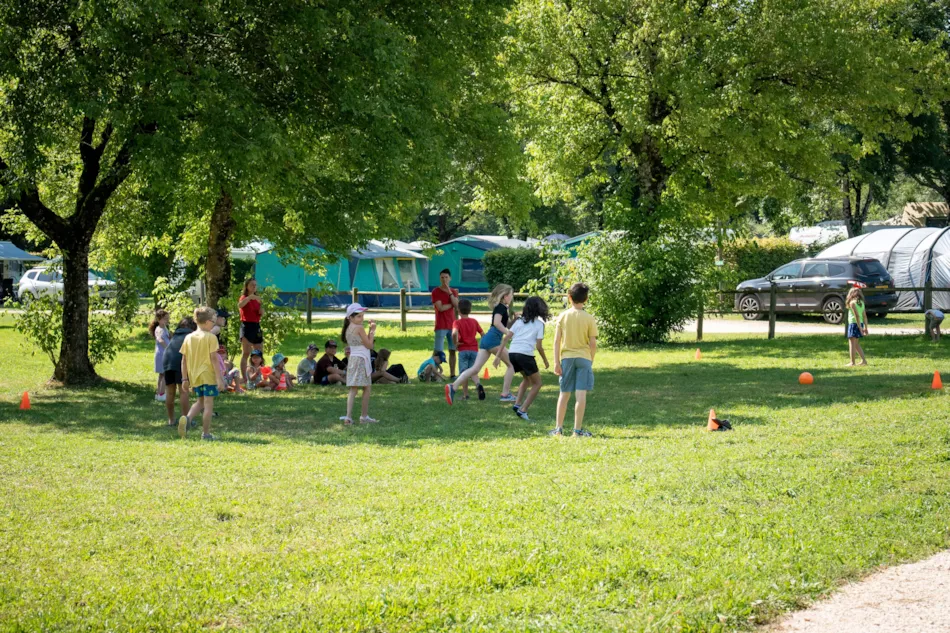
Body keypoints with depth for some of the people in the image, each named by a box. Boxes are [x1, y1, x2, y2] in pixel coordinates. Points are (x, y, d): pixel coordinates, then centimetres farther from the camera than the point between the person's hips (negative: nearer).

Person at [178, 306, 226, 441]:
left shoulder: (188, 337, 6)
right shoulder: (211, 337, -9)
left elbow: (184, 360, 6)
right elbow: (214, 359, -14)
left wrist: (185, 379, 12)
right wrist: (219, 378, -12)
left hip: (194, 376, 5)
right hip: (208, 376, -5)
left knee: (199, 401, 20)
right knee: (208, 403, 2)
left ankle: (187, 418, -7)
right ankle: (206, 433, 3)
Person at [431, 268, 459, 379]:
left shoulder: (454, 292, 11)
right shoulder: (436, 292, -4)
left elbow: (457, 306, -5)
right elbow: (440, 308, -15)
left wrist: (450, 293, -12)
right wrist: (452, 304, -3)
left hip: (452, 325, 5)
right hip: (441, 326, -5)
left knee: (453, 350, 6)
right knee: (438, 351, -8)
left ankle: (452, 374, 11)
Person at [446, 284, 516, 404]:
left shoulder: (500, 307, 23)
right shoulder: (501, 307, -5)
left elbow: (504, 325, 33)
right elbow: (497, 322, -21)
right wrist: (509, 333, -23)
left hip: (486, 340, 9)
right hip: (493, 339, -9)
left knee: (476, 368, -2)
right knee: (512, 364, 3)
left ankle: (453, 387, -16)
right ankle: (505, 394, 3)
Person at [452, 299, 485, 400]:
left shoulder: (458, 322, -6)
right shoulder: (474, 321, 7)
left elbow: (454, 333, -26)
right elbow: (483, 334, 8)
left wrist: (456, 343, -12)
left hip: (463, 350, -3)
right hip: (474, 350, 3)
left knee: (463, 373, 6)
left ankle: (465, 394, 7)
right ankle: (478, 384, -24)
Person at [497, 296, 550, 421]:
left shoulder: (519, 321, 17)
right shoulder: (539, 324, 5)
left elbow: (506, 338, 8)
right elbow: (539, 346, 0)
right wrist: (545, 361, 13)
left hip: (512, 353, 5)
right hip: (526, 354, -5)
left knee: (528, 379, 29)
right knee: (537, 383, 12)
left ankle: (517, 404, 15)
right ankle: (523, 410, -2)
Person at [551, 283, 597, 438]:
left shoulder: (562, 316, 0)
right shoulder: (589, 319, -5)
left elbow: (557, 341, -2)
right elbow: (593, 343, -4)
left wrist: (556, 362, 1)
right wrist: (591, 361, 9)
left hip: (566, 357, 2)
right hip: (584, 357, -2)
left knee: (564, 393, 11)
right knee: (581, 393, -2)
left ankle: (558, 428, 14)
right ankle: (578, 429, -2)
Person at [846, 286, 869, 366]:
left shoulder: (852, 303, -11)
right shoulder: (861, 303, 11)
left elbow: (857, 316, -17)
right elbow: (864, 316, 12)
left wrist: (860, 328, -19)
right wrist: (865, 327, 15)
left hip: (854, 324, -7)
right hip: (860, 324, 7)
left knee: (852, 344, -3)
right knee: (856, 343, 19)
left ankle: (852, 362, -5)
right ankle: (864, 360, 18)